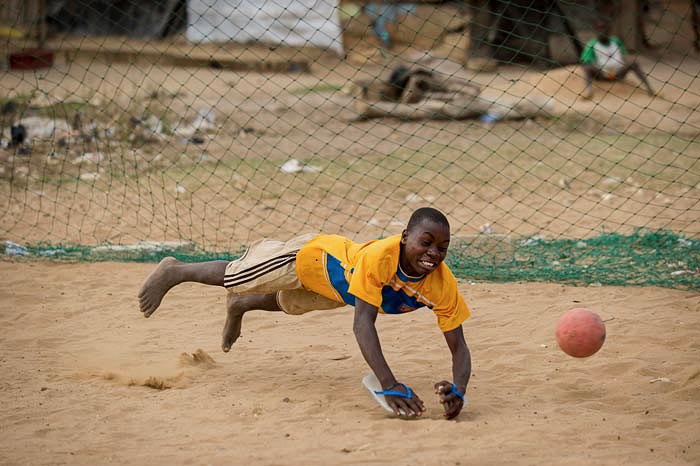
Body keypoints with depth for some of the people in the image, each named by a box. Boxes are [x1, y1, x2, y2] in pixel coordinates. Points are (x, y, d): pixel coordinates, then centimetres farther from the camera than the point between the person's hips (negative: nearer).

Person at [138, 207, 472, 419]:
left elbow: (459, 348, -34)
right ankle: (174, 271, 46)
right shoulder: (381, 256, -48)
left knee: (289, 303, 35)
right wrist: (389, 384, -64)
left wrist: (458, 390, -55)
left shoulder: (442, 287, -36)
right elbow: (362, 323, -53)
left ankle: (240, 305, 68)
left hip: (337, 287, 5)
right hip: (313, 255, -5)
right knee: (235, 277, 17)